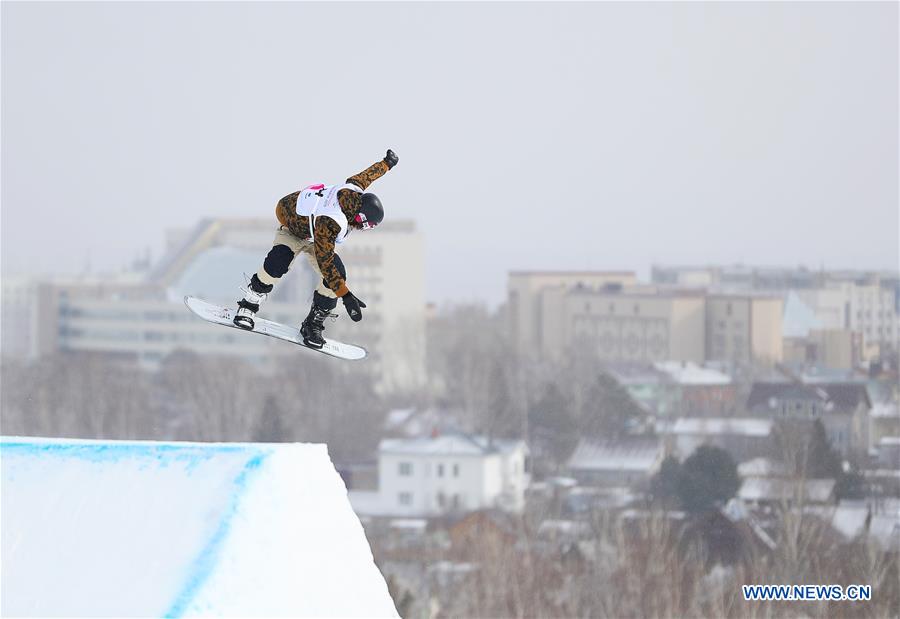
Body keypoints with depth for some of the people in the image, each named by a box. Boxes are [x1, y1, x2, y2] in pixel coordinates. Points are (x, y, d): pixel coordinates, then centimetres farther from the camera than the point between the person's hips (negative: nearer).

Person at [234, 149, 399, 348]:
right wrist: (346, 296, -49)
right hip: (293, 229, -7)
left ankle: (313, 324, 0)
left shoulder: (355, 192, -26)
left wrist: (387, 163, 18)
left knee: (338, 275, -16)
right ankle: (249, 305, -13)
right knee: (277, 264, -35)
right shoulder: (330, 223, -46)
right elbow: (325, 263, -45)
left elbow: (367, 175, -2)